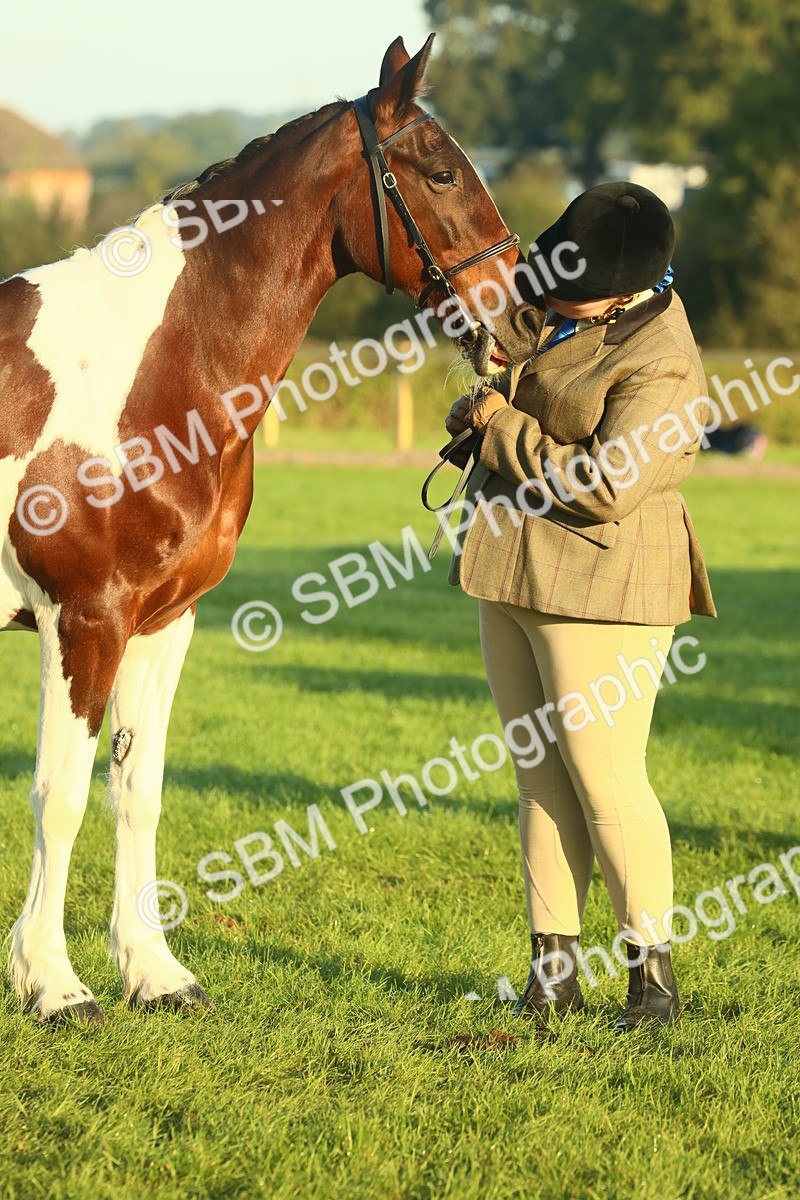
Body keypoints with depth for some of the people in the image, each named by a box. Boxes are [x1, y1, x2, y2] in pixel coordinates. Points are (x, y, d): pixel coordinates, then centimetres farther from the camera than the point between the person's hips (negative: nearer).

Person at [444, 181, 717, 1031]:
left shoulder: (659, 369, -19)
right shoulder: (565, 308, 10)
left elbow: (601, 486, -26)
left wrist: (501, 424, -16)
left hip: (599, 584, -9)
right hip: (514, 576, 9)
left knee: (605, 779, -7)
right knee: (541, 777, 10)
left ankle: (652, 973, 2)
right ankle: (552, 966, 15)